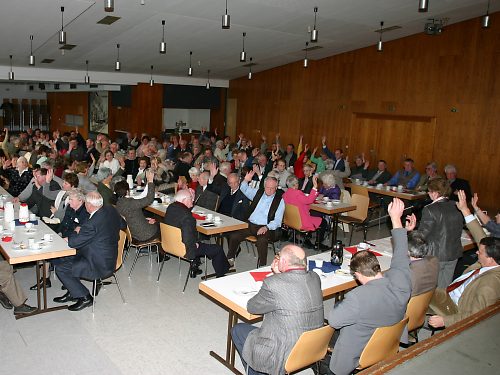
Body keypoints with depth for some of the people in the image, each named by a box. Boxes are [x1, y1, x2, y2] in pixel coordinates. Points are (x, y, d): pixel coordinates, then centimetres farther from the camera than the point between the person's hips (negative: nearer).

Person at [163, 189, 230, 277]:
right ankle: (220, 275, 18)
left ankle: (194, 267, 39)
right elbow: (188, 240, -32)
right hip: (184, 250, -9)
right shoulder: (187, 216, -29)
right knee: (217, 249, 1)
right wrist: (195, 244, -12)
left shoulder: (170, 208, -3)